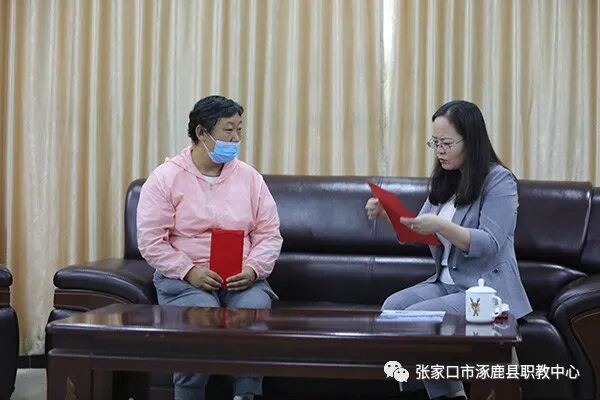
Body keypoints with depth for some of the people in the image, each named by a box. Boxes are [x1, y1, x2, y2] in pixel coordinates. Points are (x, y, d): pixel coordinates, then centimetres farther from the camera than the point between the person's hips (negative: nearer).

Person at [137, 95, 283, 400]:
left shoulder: (249, 177, 11)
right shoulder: (165, 178, 1)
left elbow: (269, 235, 8)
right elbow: (151, 241, -4)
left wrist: (252, 270, -10)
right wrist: (189, 272, -17)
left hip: (242, 279, 3)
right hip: (184, 277, -2)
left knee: (255, 310, -29)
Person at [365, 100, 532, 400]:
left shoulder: (499, 180, -10)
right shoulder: (445, 181, 13)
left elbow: (490, 245, -20)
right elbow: (418, 234, 13)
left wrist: (440, 226, -33)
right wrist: (389, 214, -7)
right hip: (446, 283, 8)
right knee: (392, 306, -17)